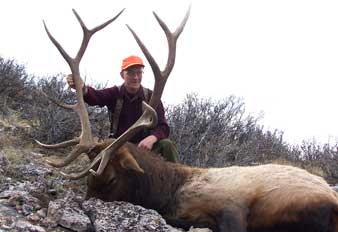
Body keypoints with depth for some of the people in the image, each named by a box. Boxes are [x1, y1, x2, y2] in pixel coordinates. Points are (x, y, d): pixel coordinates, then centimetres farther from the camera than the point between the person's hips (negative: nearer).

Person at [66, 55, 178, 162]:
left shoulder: (151, 97, -5)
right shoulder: (114, 93, -5)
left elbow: (162, 127, -14)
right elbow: (95, 96, -29)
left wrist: (152, 138, -39)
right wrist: (82, 89, -55)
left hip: (143, 144, -1)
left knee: (167, 144, -27)